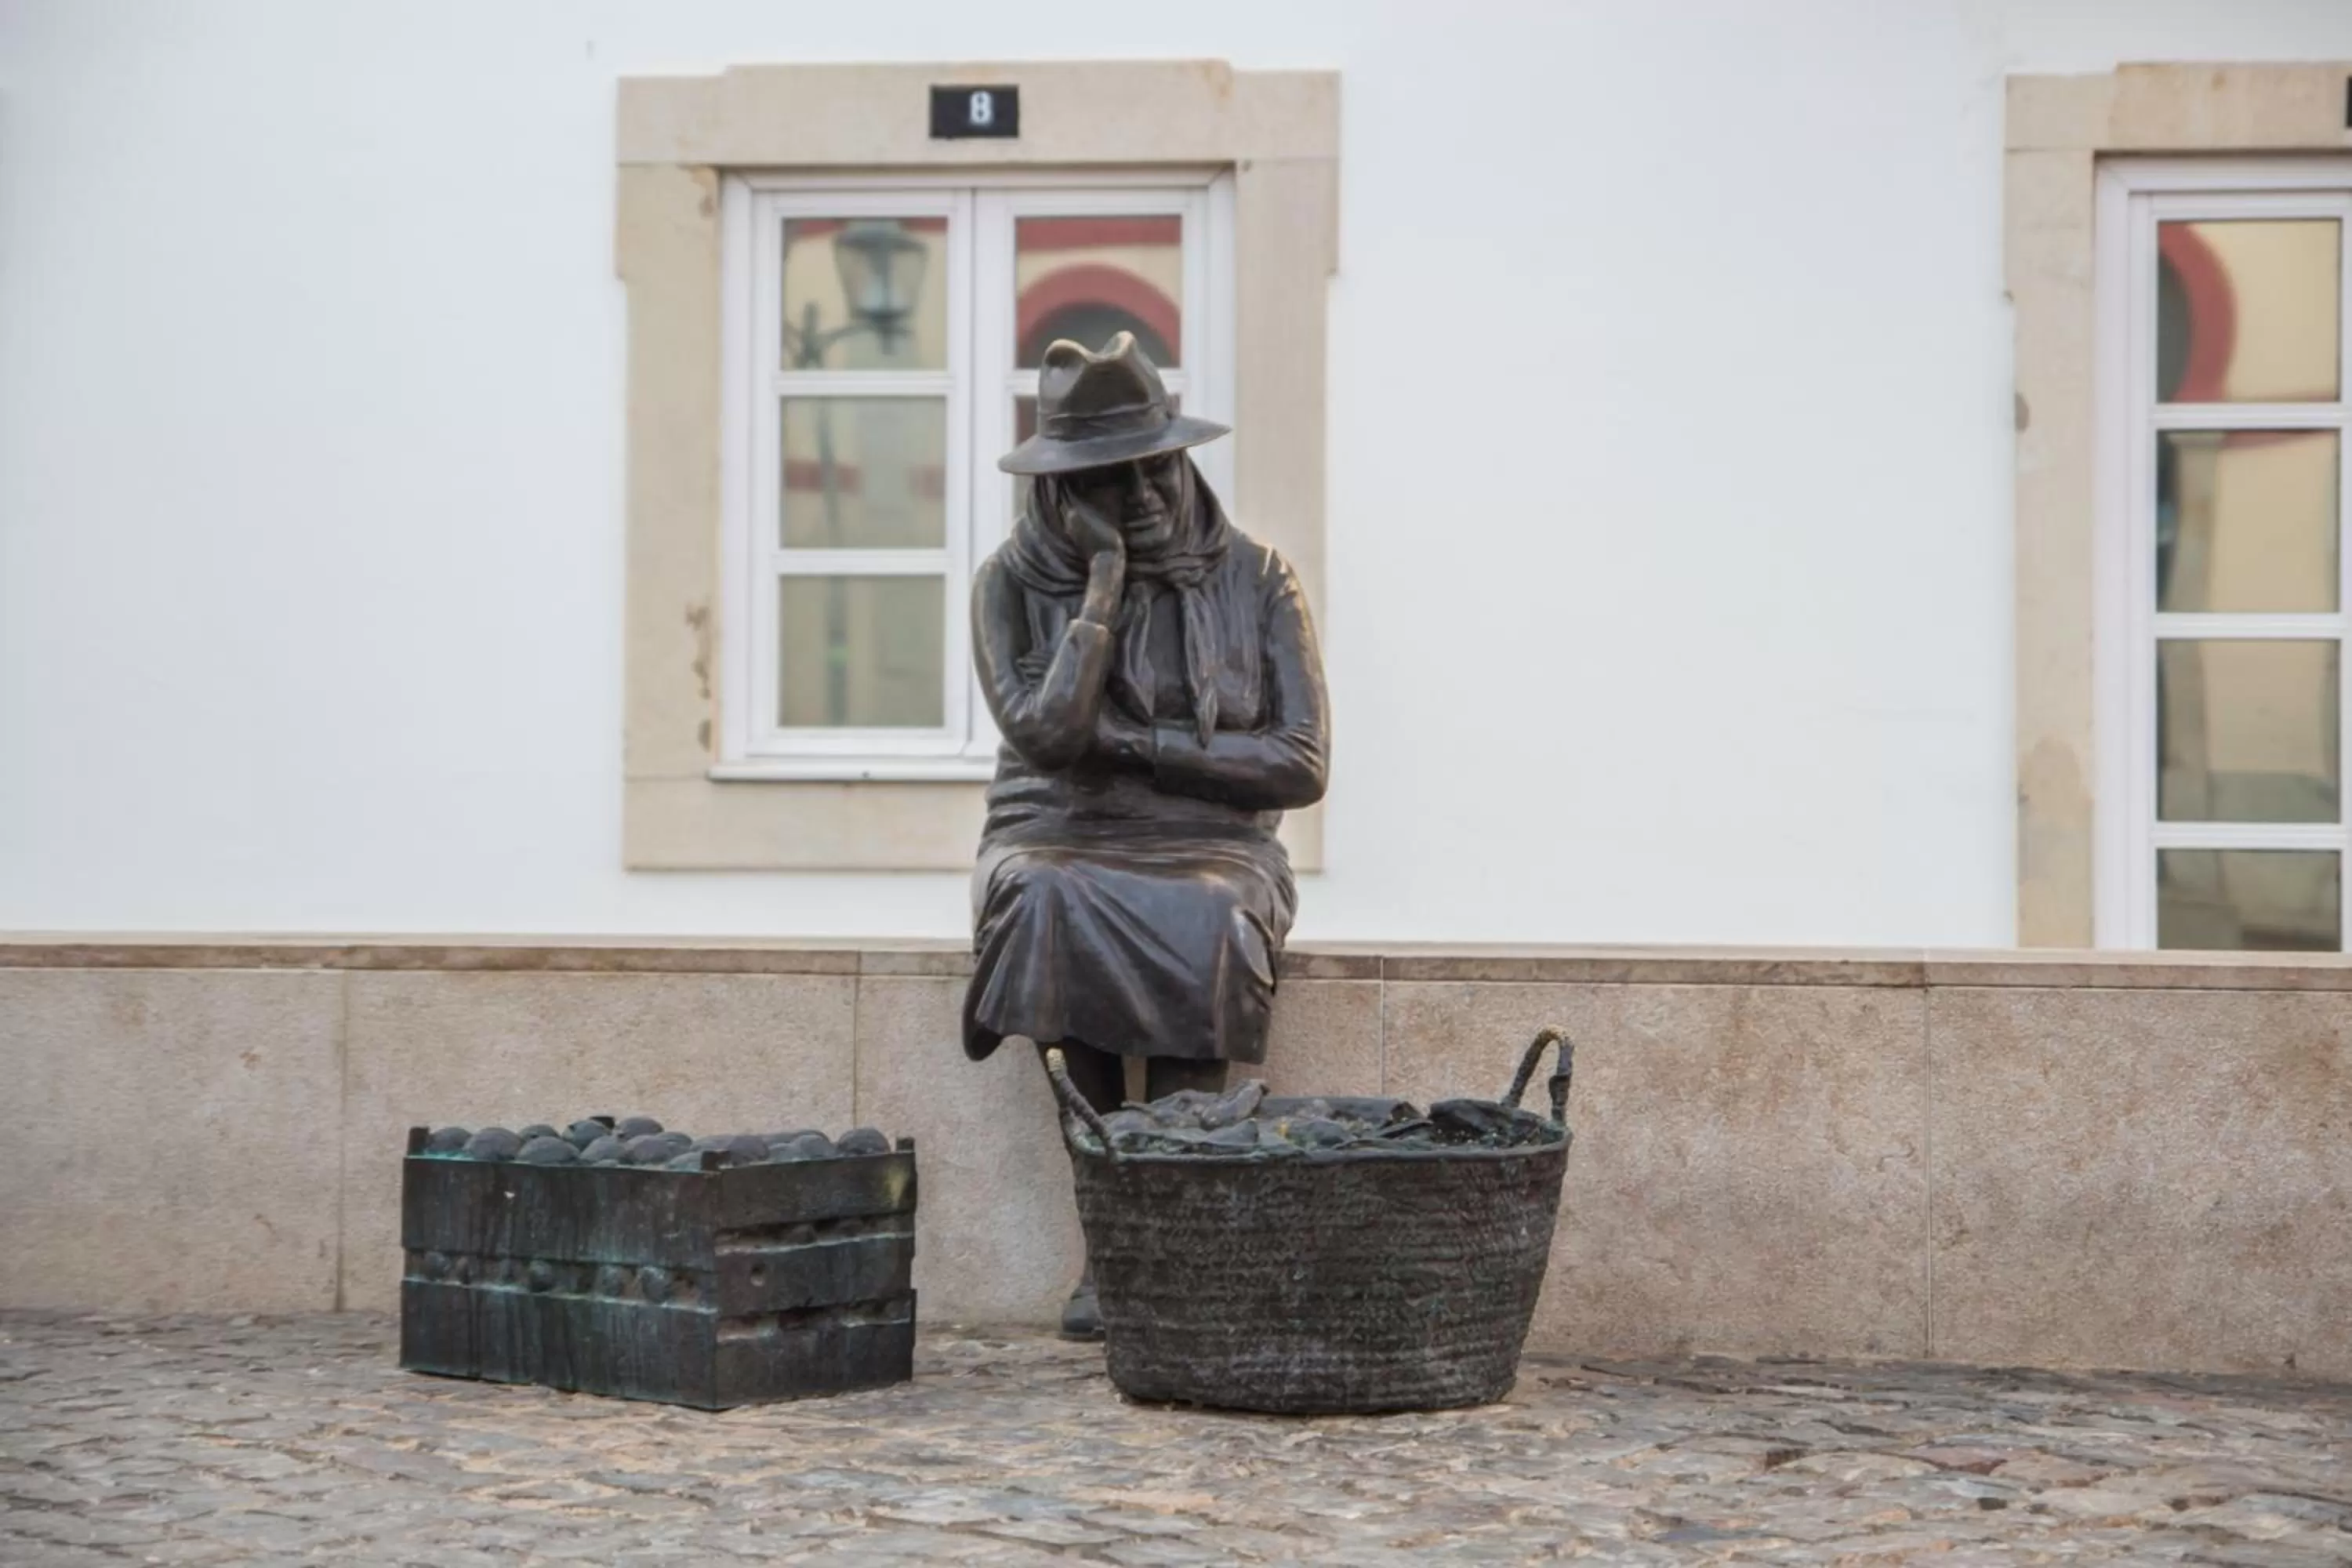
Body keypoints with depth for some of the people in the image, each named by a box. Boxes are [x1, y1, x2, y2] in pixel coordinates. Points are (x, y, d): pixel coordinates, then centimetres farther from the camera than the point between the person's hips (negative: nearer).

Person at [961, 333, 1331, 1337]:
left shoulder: (1255, 580, 2)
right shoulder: (1012, 582, 2)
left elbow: (1300, 764, -5)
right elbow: (1045, 733, -15)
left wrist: (1139, 743, -11)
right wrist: (1106, 582, -14)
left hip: (1207, 849, 0)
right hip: (1058, 843, 0)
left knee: (1206, 938, -37)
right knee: (1051, 913, -37)